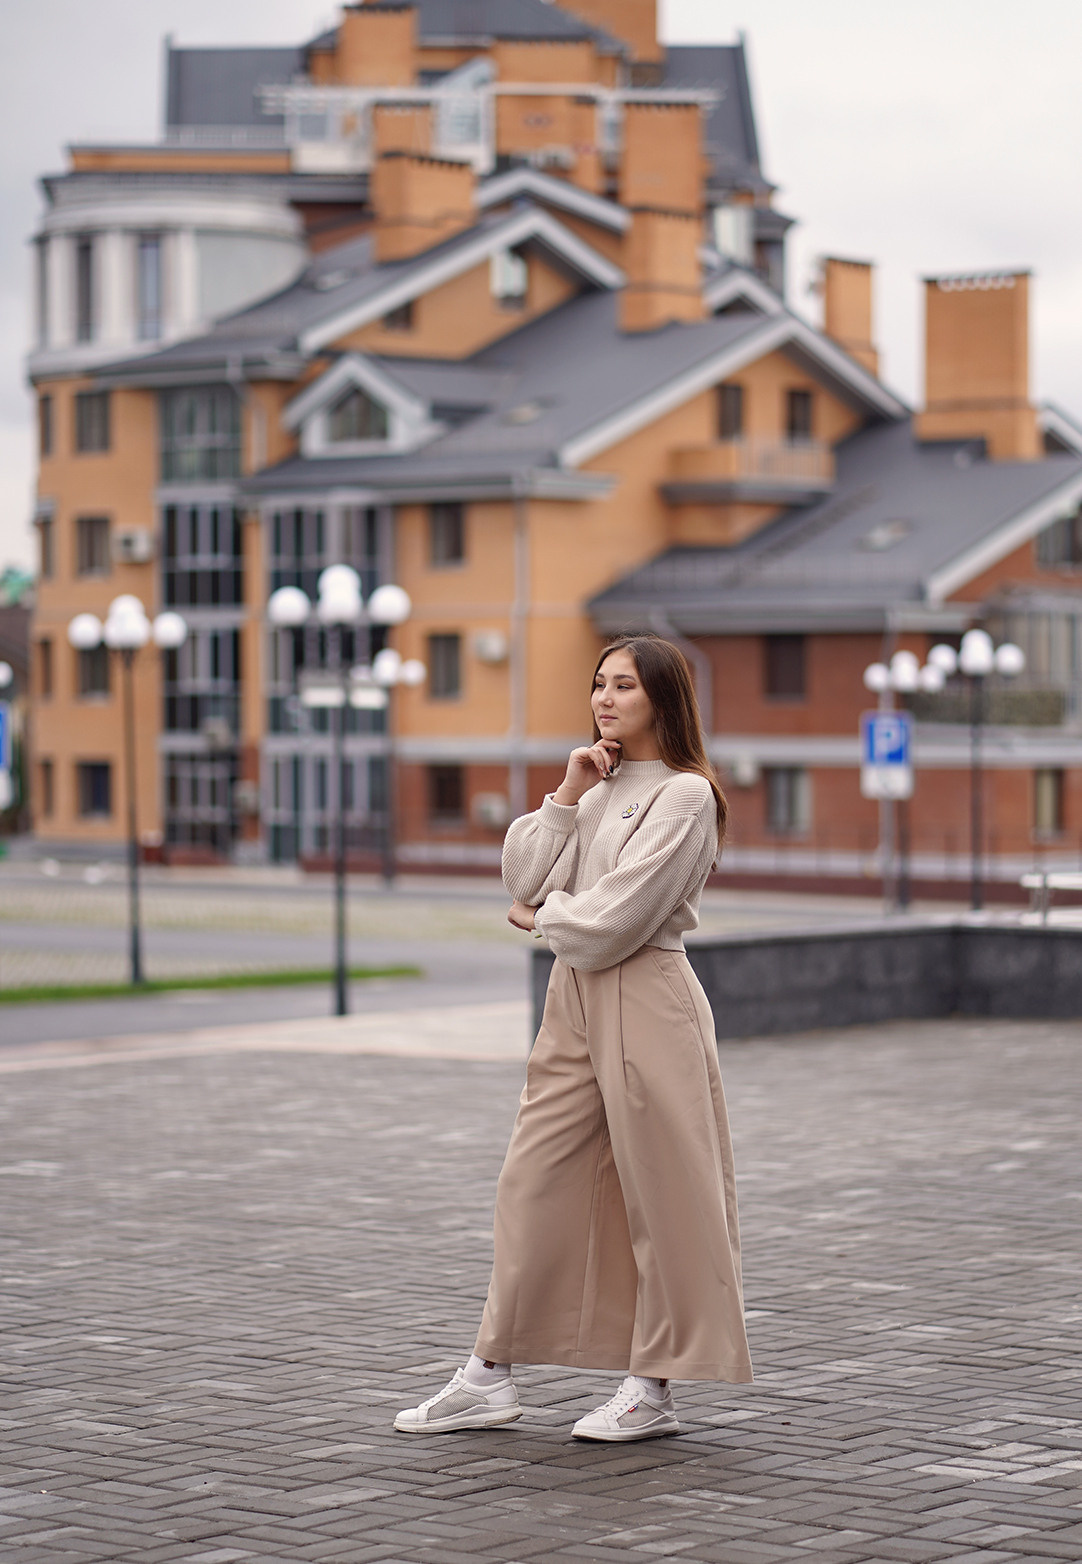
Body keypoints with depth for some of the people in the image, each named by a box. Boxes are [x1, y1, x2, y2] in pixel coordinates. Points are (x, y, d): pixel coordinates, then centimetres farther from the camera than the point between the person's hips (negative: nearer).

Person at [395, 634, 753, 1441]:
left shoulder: (685, 797, -10)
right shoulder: (599, 786, 16)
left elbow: (612, 922, -16)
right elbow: (524, 878, 6)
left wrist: (543, 916, 2)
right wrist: (567, 795, -3)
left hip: (645, 1002, -8)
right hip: (575, 1000, 8)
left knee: (659, 1192, 0)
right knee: (534, 1182, 8)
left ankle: (654, 1389, 8)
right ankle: (492, 1375, 14)